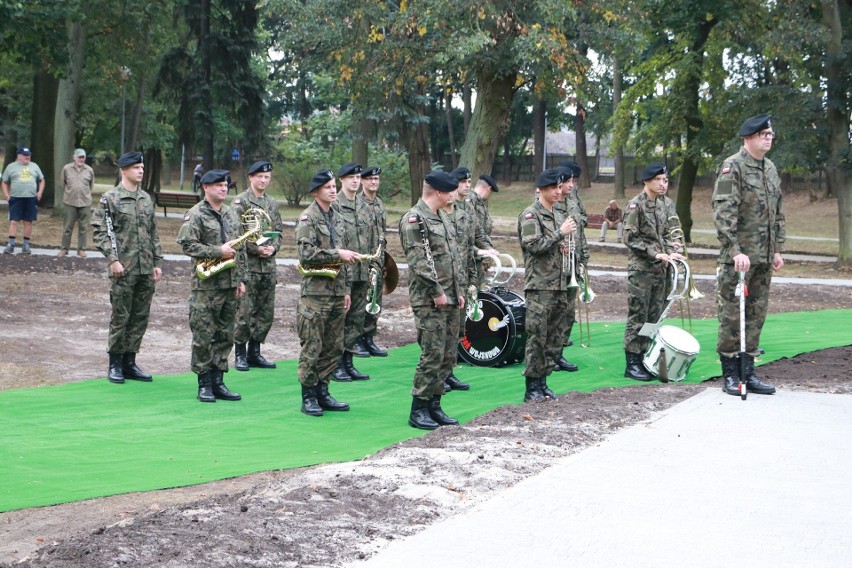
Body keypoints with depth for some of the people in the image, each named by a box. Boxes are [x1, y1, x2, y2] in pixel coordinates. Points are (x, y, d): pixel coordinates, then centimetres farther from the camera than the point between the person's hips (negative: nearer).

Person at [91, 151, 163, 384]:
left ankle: (129, 362, 17)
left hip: (146, 270, 6)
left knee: (140, 318, 8)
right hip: (123, 270, -6)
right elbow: (99, 232, -10)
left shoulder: (146, 199, 12)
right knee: (120, 317, 1)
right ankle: (115, 364, 11)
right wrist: (113, 259, -17)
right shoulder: (109, 199, -6)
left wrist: (157, 263, 11)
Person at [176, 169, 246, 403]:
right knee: (203, 336, -3)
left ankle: (218, 382, 15)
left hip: (230, 285, 7)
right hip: (206, 286, -7)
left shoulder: (231, 214, 16)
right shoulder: (196, 214, -6)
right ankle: (204, 384, 4)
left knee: (225, 336, 8)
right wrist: (218, 252, -18)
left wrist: (241, 279, 14)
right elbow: (187, 243, -16)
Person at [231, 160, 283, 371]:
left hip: (268, 265, 6)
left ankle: (254, 352, 20)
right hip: (248, 265, -6)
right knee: (245, 312, -4)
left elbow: (278, 231, 16)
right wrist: (256, 249, -18)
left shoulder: (273, 203, 15)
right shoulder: (241, 202, -4)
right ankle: (240, 353, 6)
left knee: (266, 312, 9)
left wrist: (273, 247, -4)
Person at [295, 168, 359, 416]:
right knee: (312, 347, -3)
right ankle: (308, 397, 4)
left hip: (337, 292, 8)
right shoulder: (308, 218, -7)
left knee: (334, 347, 9)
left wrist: (346, 289, 19)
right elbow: (306, 254, -19)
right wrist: (337, 254, -22)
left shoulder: (337, 218, 17)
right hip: (315, 292, -8)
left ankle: (322, 393, 18)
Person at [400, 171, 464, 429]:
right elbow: (418, 261, -19)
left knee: (447, 355, 10)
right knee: (432, 355, -8)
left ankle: (434, 405, 18)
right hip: (430, 301, -9)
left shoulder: (443, 218, 17)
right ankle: (418, 410, 0)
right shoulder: (414, 219, -12)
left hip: (450, 299, 9)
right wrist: (436, 292, -18)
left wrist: (458, 291, 15)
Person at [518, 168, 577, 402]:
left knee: (555, 337, 9)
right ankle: (532, 387, -3)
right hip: (539, 285, -8)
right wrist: (560, 233, -16)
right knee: (537, 337, -7)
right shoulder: (530, 214, -7)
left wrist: (564, 248, 6)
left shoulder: (559, 214, 17)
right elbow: (533, 245, -18)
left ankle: (542, 382, 16)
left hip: (559, 284, 8)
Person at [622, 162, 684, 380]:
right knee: (637, 317, -4)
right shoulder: (636, 205, -10)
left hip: (660, 269, 7)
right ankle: (632, 364, 0)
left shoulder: (666, 204, 10)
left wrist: (671, 252, 0)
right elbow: (630, 238, -13)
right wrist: (656, 254, -18)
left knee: (655, 317, 9)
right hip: (640, 270, -7)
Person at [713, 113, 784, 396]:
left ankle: (748, 372, 16)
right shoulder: (732, 167, -9)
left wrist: (778, 250, 14)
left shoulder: (771, 169, 14)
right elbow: (724, 213, -17)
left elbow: (778, 214, 20)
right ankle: (730, 375, 5)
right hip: (737, 258, -7)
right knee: (732, 316, -1)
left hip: (764, 258, 7)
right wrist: (735, 251, -23)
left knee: (755, 316, 10)